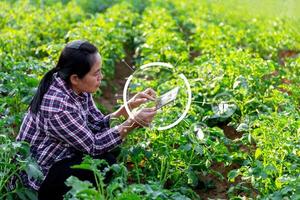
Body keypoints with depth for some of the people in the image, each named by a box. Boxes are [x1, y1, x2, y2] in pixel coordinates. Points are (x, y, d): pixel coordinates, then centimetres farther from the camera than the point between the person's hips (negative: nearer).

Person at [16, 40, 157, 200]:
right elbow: (93, 145, -23)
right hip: (37, 175, -8)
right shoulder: (57, 104, -31)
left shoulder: (79, 89, -7)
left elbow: (98, 125, 0)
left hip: (61, 158, 8)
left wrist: (129, 106, -10)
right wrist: (134, 122, -23)